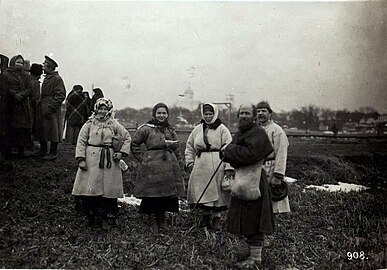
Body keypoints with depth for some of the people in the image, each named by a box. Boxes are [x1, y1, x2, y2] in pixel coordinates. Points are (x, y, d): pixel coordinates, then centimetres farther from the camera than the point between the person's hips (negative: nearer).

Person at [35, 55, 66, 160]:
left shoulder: (57, 79, -10)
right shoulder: (47, 79, 18)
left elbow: (60, 96, -16)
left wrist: (50, 107, -20)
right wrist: (39, 106, 15)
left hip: (51, 110, -9)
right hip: (43, 110, 9)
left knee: (53, 131, -4)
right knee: (41, 131, 13)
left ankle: (53, 153, 3)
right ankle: (42, 151, 24)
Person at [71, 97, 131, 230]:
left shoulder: (114, 124, 8)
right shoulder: (89, 124, 5)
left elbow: (127, 137, 13)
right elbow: (81, 141, 2)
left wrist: (122, 152, 1)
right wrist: (81, 159, -7)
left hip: (109, 162, 1)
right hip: (91, 161, -1)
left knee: (108, 190, 0)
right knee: (89, 189, -1)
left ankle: (105, 218, 13)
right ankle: (90, 216, 18)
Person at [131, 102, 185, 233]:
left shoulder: (170, 130, 18)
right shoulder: (146, 129, 2)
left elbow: (177, 150, 19)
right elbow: (134, 144, 5)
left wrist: (180, 166, 14)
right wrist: (143, 158, 0)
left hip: (169, 166, 5)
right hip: (151, 167, -4)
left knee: (166, 194, 6)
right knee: (151, 194, -4)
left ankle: (161, 221, 20)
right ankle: (152, 222, 10)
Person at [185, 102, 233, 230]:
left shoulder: (222, 129, -1)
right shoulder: (197, 129, 12)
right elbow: (189, 147, 20)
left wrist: (229, 167, -14)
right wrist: (189, 162, 8)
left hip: (217, 166, -4)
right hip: (200, 165, 4)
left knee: (216, 191, 0)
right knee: (202, 191, 7)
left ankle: (217, 217, 13)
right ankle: (205, 215, 22)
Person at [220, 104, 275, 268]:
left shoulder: (258, 133, -11)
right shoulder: (239, 134, 17)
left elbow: (250, 154, -25)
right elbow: (233, 159, 17)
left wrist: (230, 149, -14)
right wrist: (227, 152, -6)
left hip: (254, 182, -9)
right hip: (242, 182, 9)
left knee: (253, 221, -3)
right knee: (245, 221, 14)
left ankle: (255, 257, 6)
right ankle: (253, 251, 27)